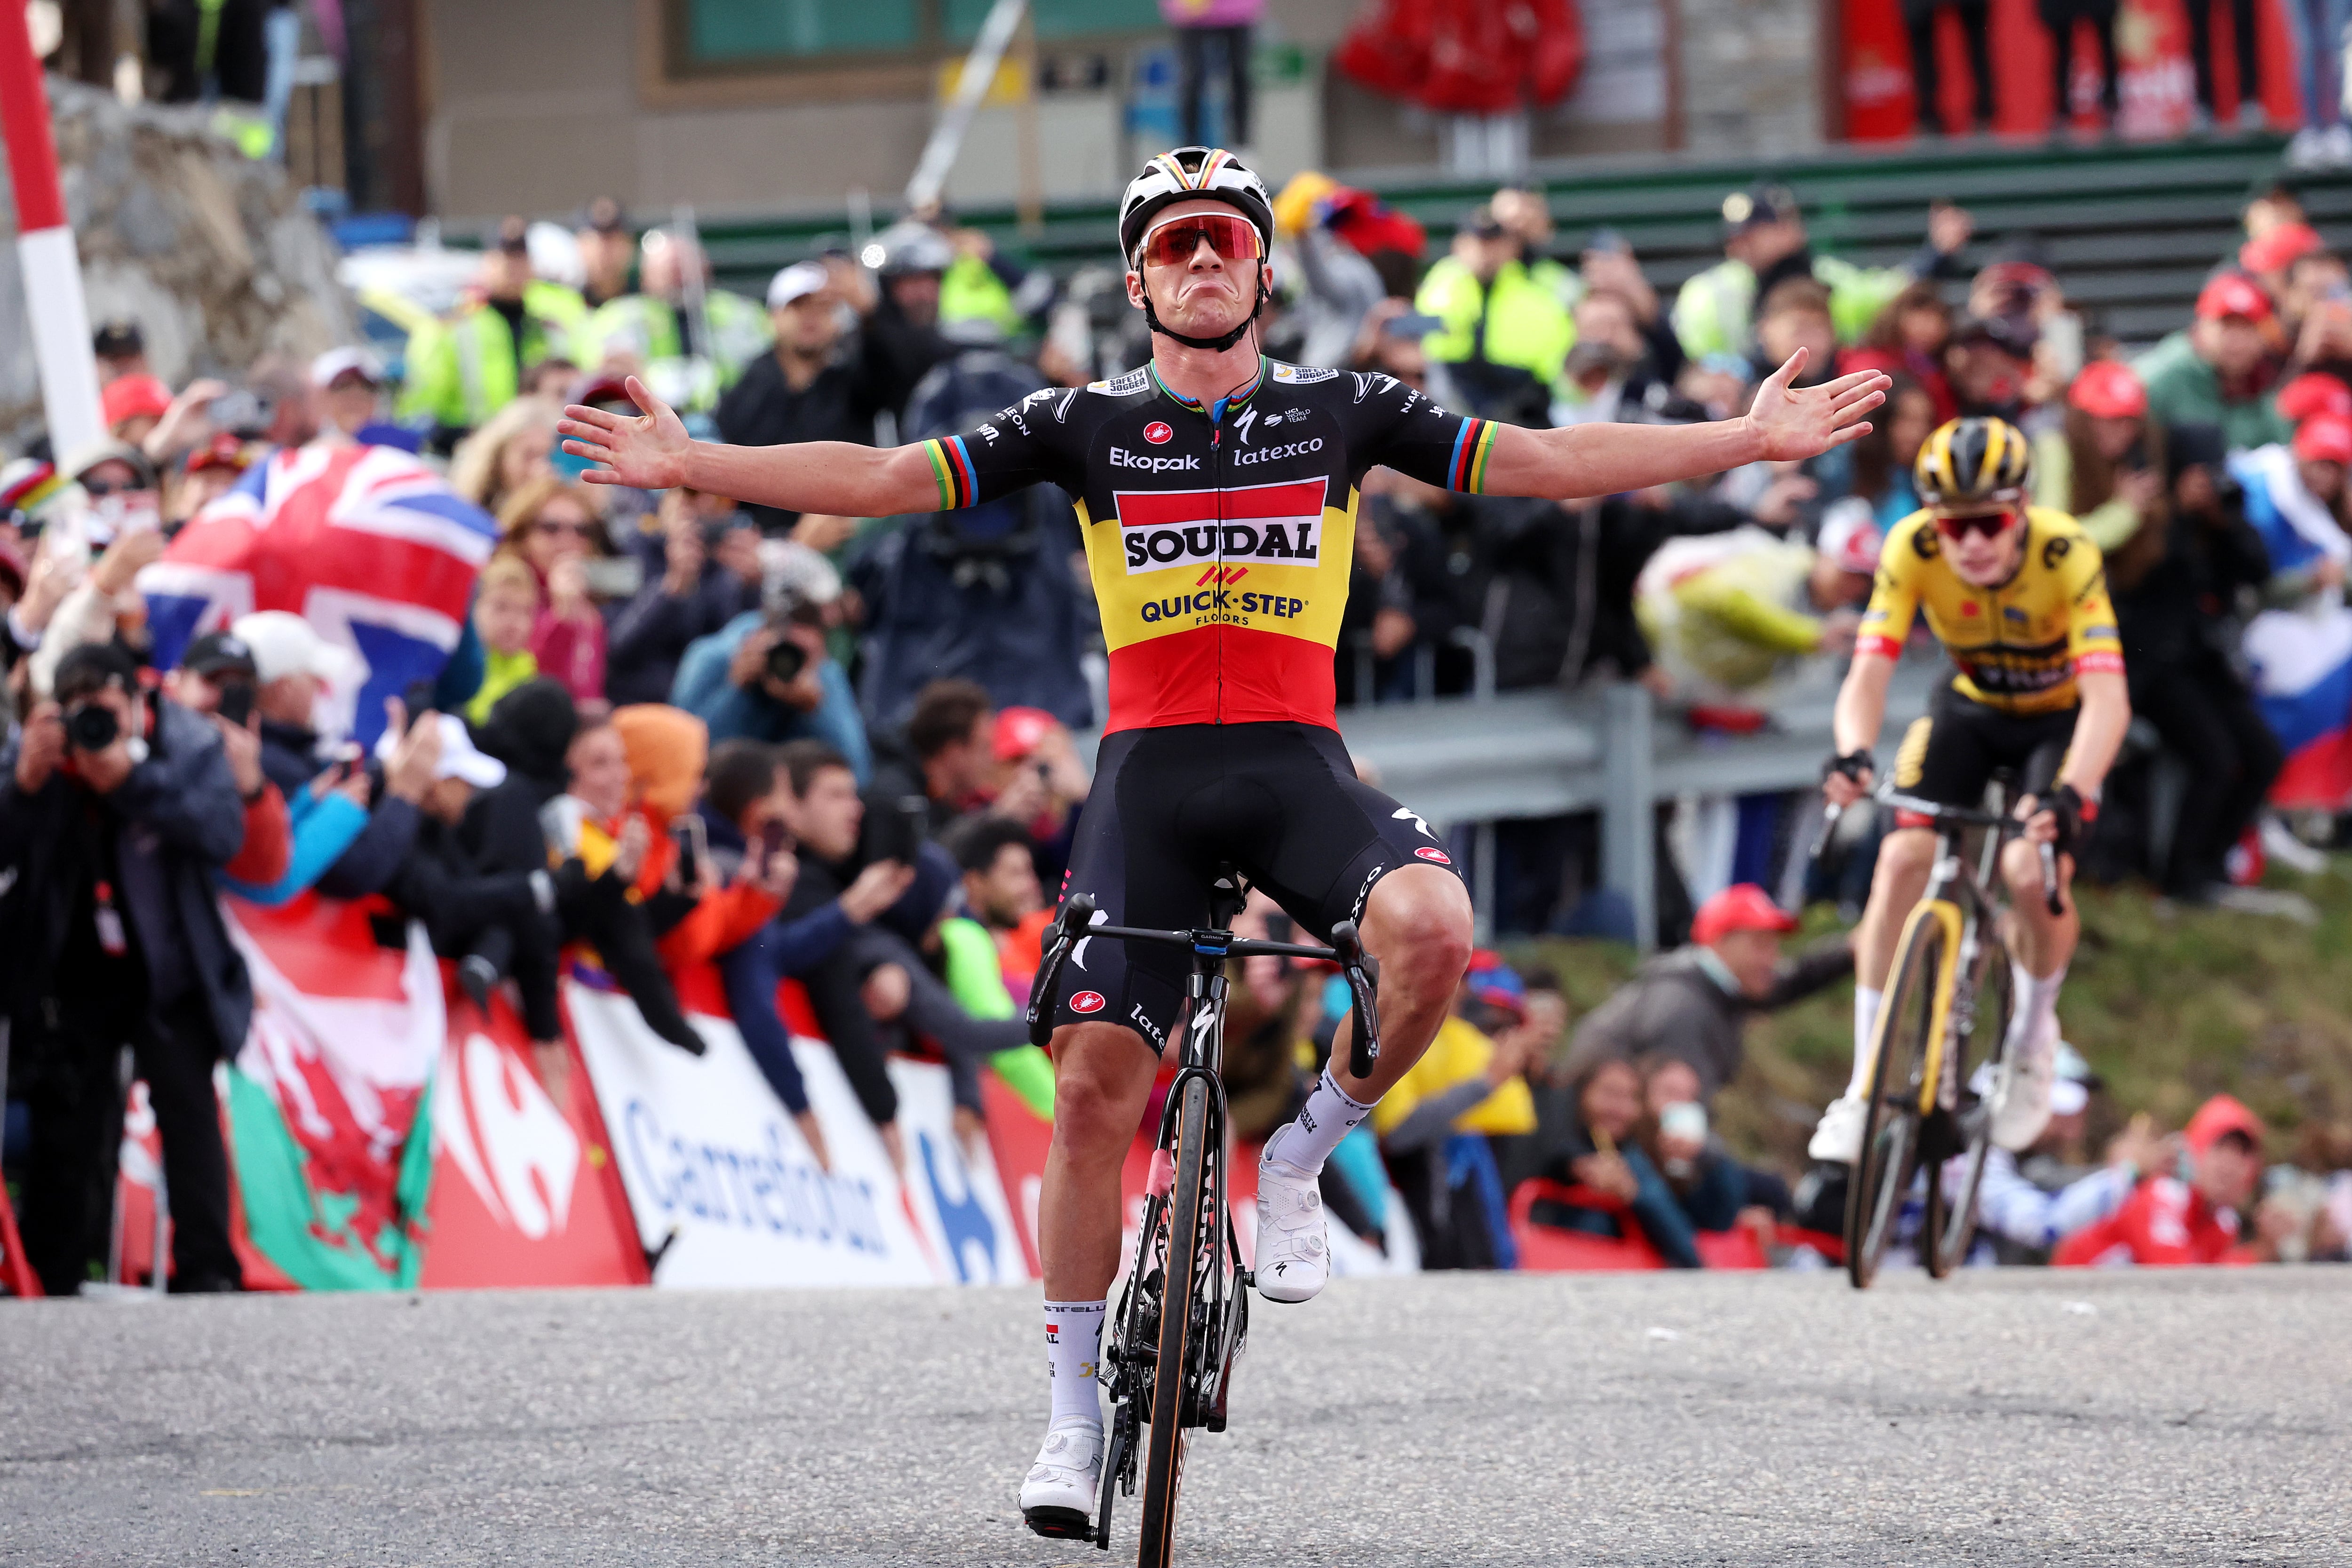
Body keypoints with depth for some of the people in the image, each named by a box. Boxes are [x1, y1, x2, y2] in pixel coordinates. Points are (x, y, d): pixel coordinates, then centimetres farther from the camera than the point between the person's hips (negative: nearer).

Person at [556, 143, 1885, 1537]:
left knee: (1432, 925, -31)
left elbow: (1544, 462, 5)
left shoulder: (1342, 412, 8)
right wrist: (689, 465, -6)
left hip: (1301, 766, 0)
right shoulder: (1087, 426, 7)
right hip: (1151, 774, 0)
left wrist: (1751, 440, -1)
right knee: (1096, 1084, -6)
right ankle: (1079, 1411, 6)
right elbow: (882, 480, 3)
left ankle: (1304, 1156, -4)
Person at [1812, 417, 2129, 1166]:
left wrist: (2072, 795, -58)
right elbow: (1870, 671, -32)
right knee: (1902, 859, -18)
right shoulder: (1913, 549, -27)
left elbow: (2108, 698, -41)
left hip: (2058, 718, -2)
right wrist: (1853, 754, -53)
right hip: (1970, 710, 2)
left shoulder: (2066, 555, -34)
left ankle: (2032, 1042, 8)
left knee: (2033, 874, -24)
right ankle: (1866, 1089, -7)